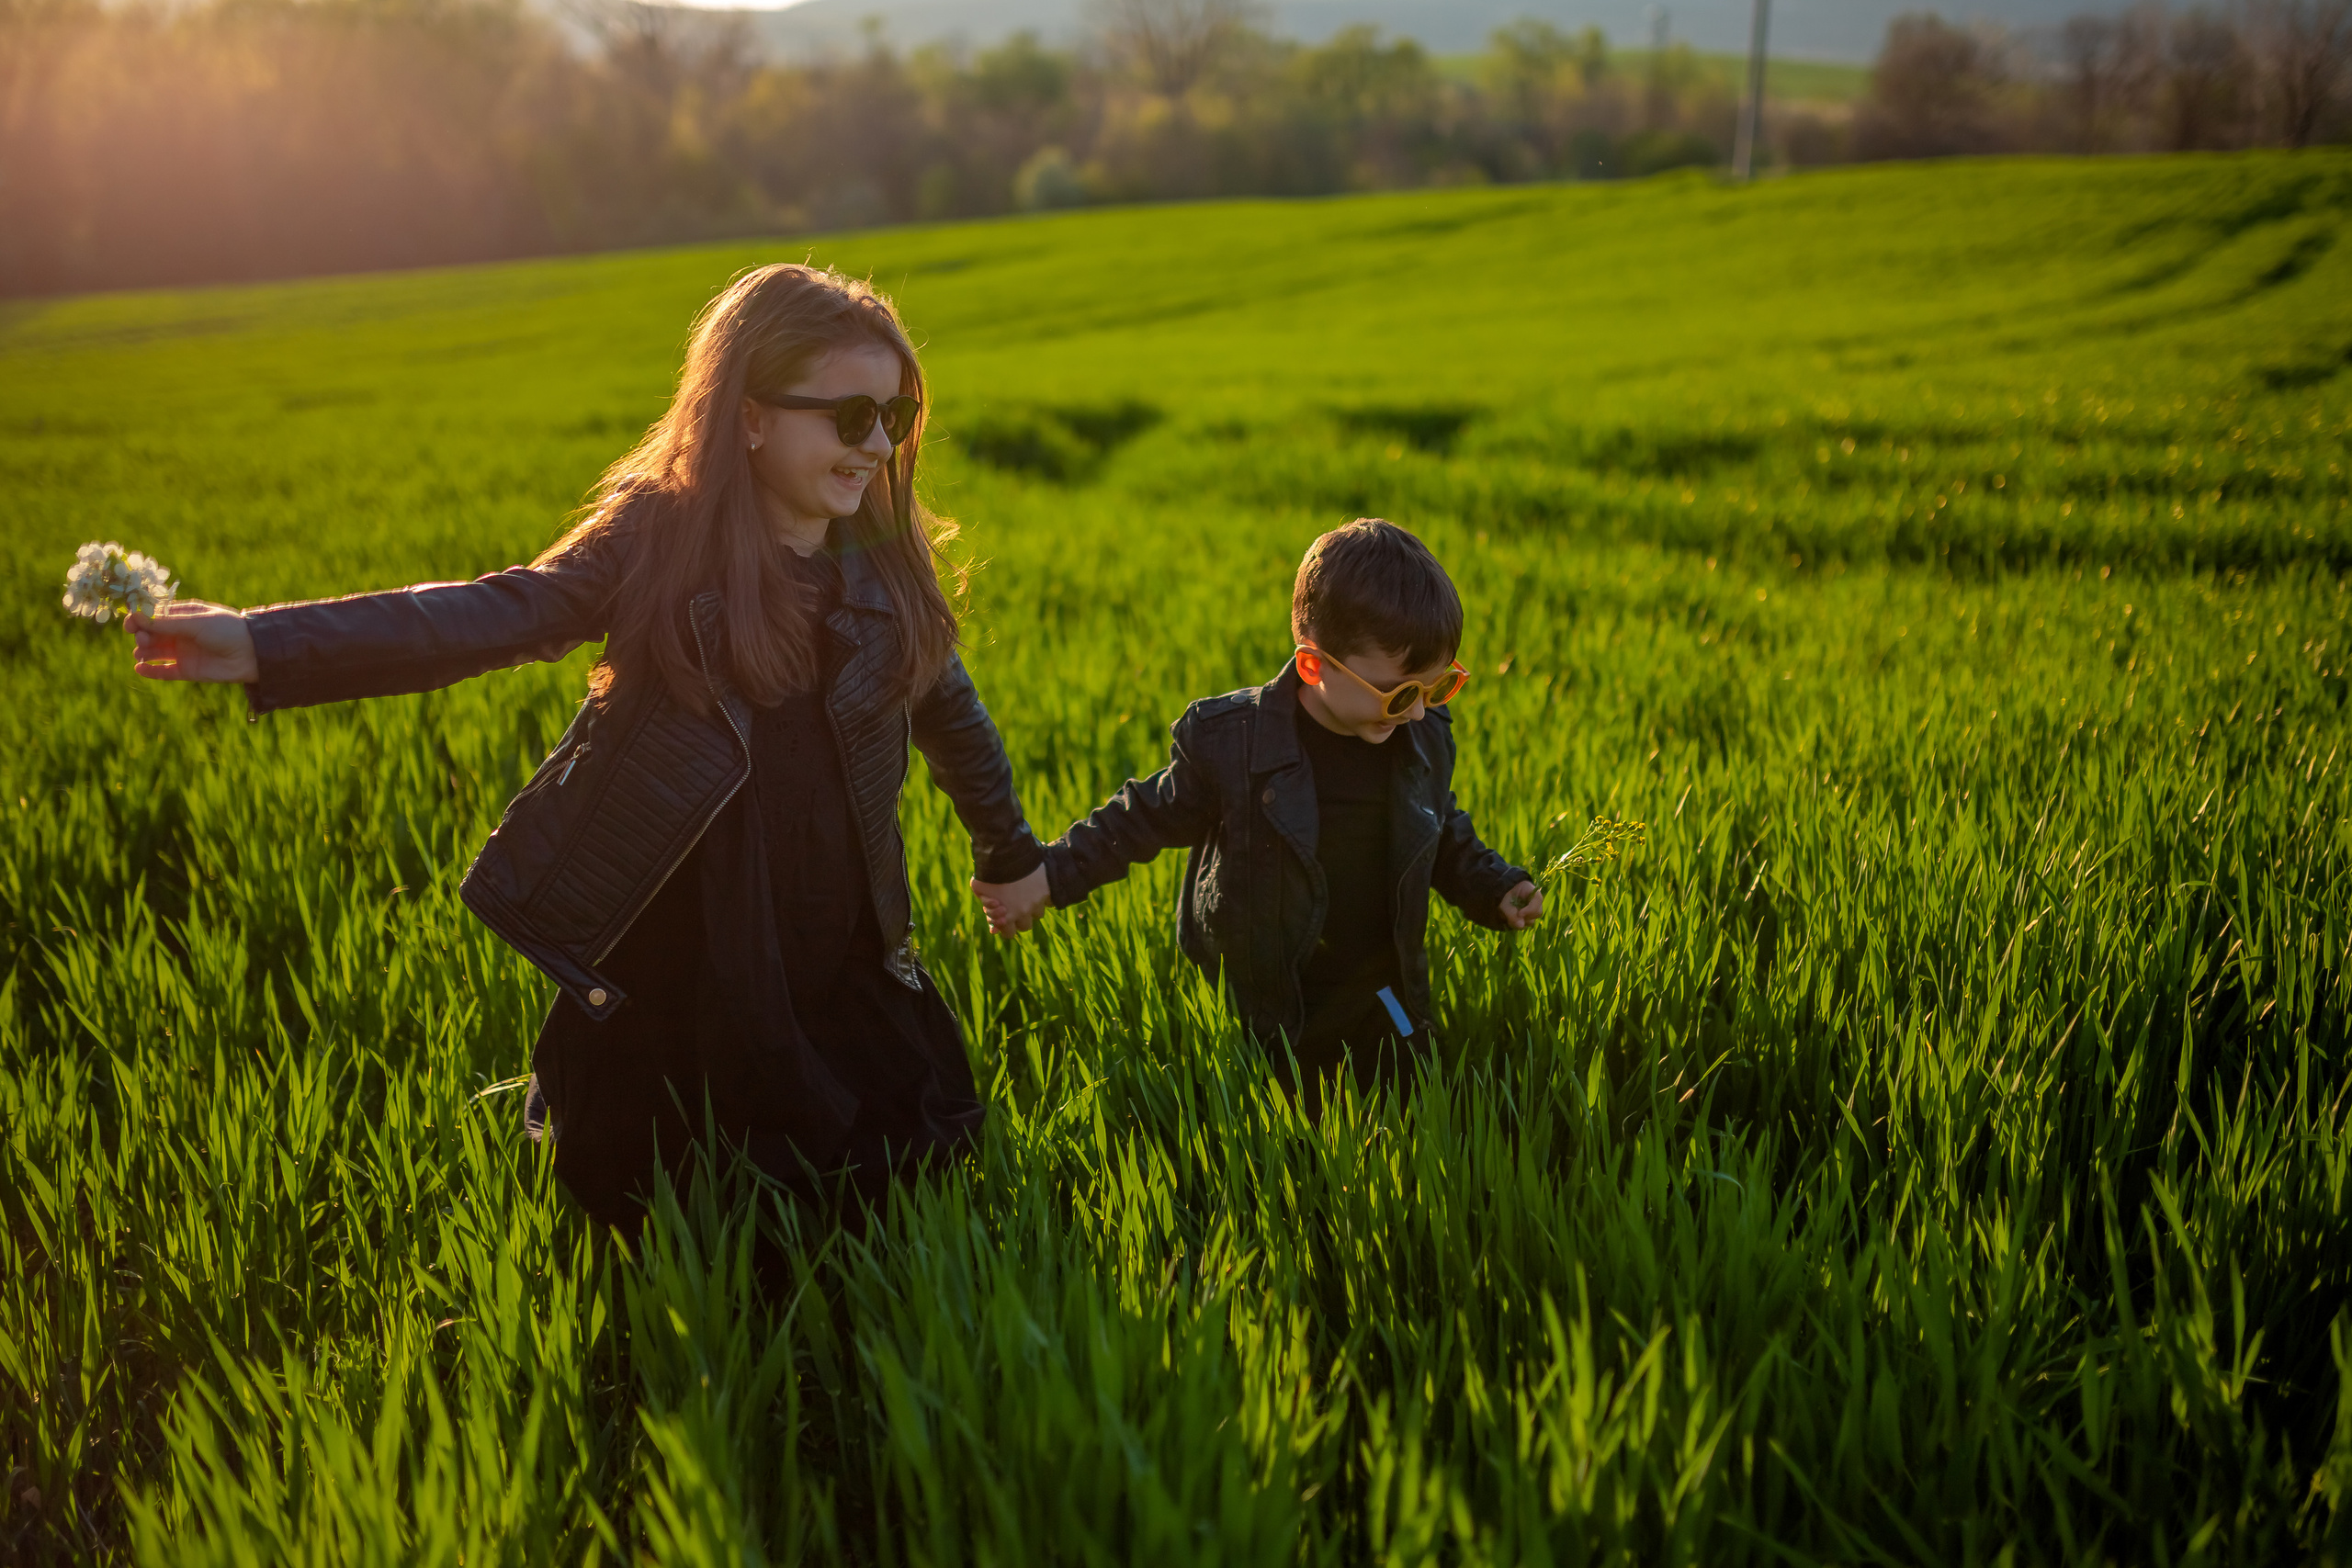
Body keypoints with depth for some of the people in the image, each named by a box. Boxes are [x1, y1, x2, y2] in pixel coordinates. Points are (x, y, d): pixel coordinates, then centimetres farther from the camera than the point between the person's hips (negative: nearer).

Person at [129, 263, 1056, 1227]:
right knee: (629, 1205, 8)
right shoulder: (659, 534, -9)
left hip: (834, 947, 3)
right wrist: (267, 644, -32)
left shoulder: (887, 564, 2)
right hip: (667, 951, -3)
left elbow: (948, 708, 17)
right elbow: (498, 614, -20)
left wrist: (1009, 853, 30)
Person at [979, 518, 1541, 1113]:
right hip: (1261, 1021, -4)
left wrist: (1497, 890, 2)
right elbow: (1147, 817, -4)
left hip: (1381, 1019, 4)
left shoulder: (1424, 738, -3)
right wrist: (1050, 877, -5)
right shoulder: (1230, 742, -18)